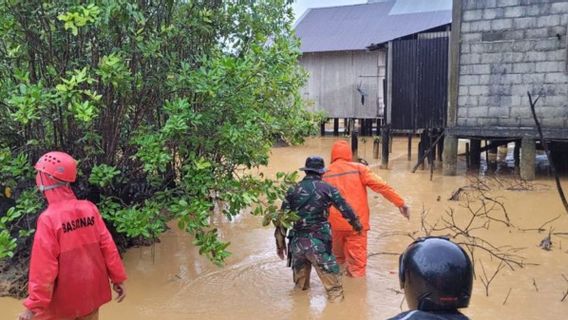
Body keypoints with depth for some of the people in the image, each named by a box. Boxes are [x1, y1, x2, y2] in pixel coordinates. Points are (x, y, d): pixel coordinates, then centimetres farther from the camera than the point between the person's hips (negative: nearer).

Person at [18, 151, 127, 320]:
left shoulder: (48, 219, -20)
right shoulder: (89, 208, -7)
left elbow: (44, 266, -20)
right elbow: (107, 245, -4)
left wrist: (34, 305, -12)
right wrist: (118, 278, 5)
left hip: (63, 299, -4)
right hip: (91, 291, 5)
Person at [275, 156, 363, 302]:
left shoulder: (293, 190, 5)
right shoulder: (327, 188, -2)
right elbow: (345, 208, 3)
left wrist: (280, 242, 13)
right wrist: (356, 223, 22)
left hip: (296, 242, 4)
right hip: (318, 242, -4)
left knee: (300, 279, 24)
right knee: (331, 277, 5)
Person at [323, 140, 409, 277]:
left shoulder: (326, 174, 6)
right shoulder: (358, 169, -2)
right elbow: (380, 185, -8)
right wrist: (400, 203, -5)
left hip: (335, 223, 3)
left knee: (338, 259, 23)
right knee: (357, 263, 1)